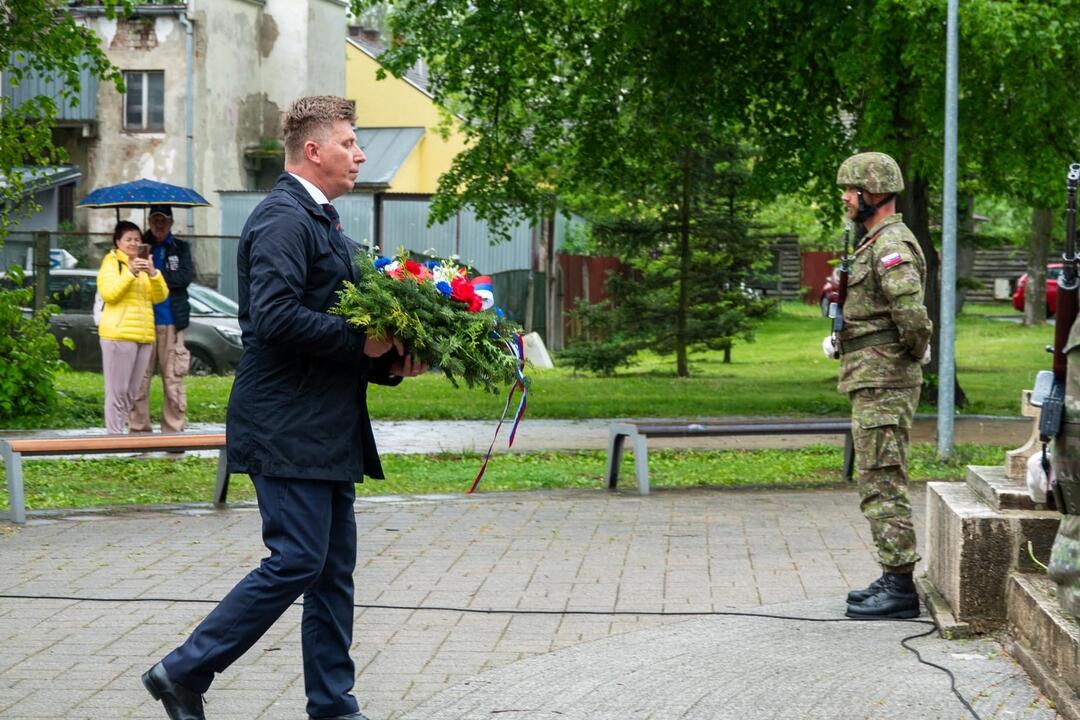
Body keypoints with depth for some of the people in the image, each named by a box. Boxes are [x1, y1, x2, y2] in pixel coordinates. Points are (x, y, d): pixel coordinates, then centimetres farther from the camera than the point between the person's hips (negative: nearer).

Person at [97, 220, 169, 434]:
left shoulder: (144, 264, 23)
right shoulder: (111, 262, 4)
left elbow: (160, 296, 12)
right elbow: (108, 293, -11)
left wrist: (153, 274, -6)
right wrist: (131, 273, -19)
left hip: (144, 335, 7)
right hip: (118, 334, -7)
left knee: (131, 392, 7)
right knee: (117, 391, -10)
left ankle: (122, 431, 11)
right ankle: (114, 435, -12)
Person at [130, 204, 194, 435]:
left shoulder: (180, 248, 12)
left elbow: (186, 277, -4)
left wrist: (155, 274, -12)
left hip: (171, 322, 0)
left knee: (173, 380, -2)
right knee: (139, 380, -5)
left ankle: (173, 430, 3)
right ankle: (139, 430, 0)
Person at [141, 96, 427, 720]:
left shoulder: (322, 221, 19)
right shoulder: (283, 219, -13)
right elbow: (275, 316, -25)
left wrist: (389, 361, 7)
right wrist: (361, 343, -19)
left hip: (326, 433, 10)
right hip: (287, 430, -10)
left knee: (334, 570, 10)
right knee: (296, 563, -10)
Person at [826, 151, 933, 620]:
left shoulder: (891, 246, -17)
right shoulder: (873, 244, 18)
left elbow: (912, 314, -28)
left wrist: (913, 353, -11)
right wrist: (839, 336, 12)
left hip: (883, 384, -11)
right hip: (872, 382, 11)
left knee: (882, 484, -9)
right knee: (879, 482, 14)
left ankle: (900, 586, -7)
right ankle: (895, 579, 20)